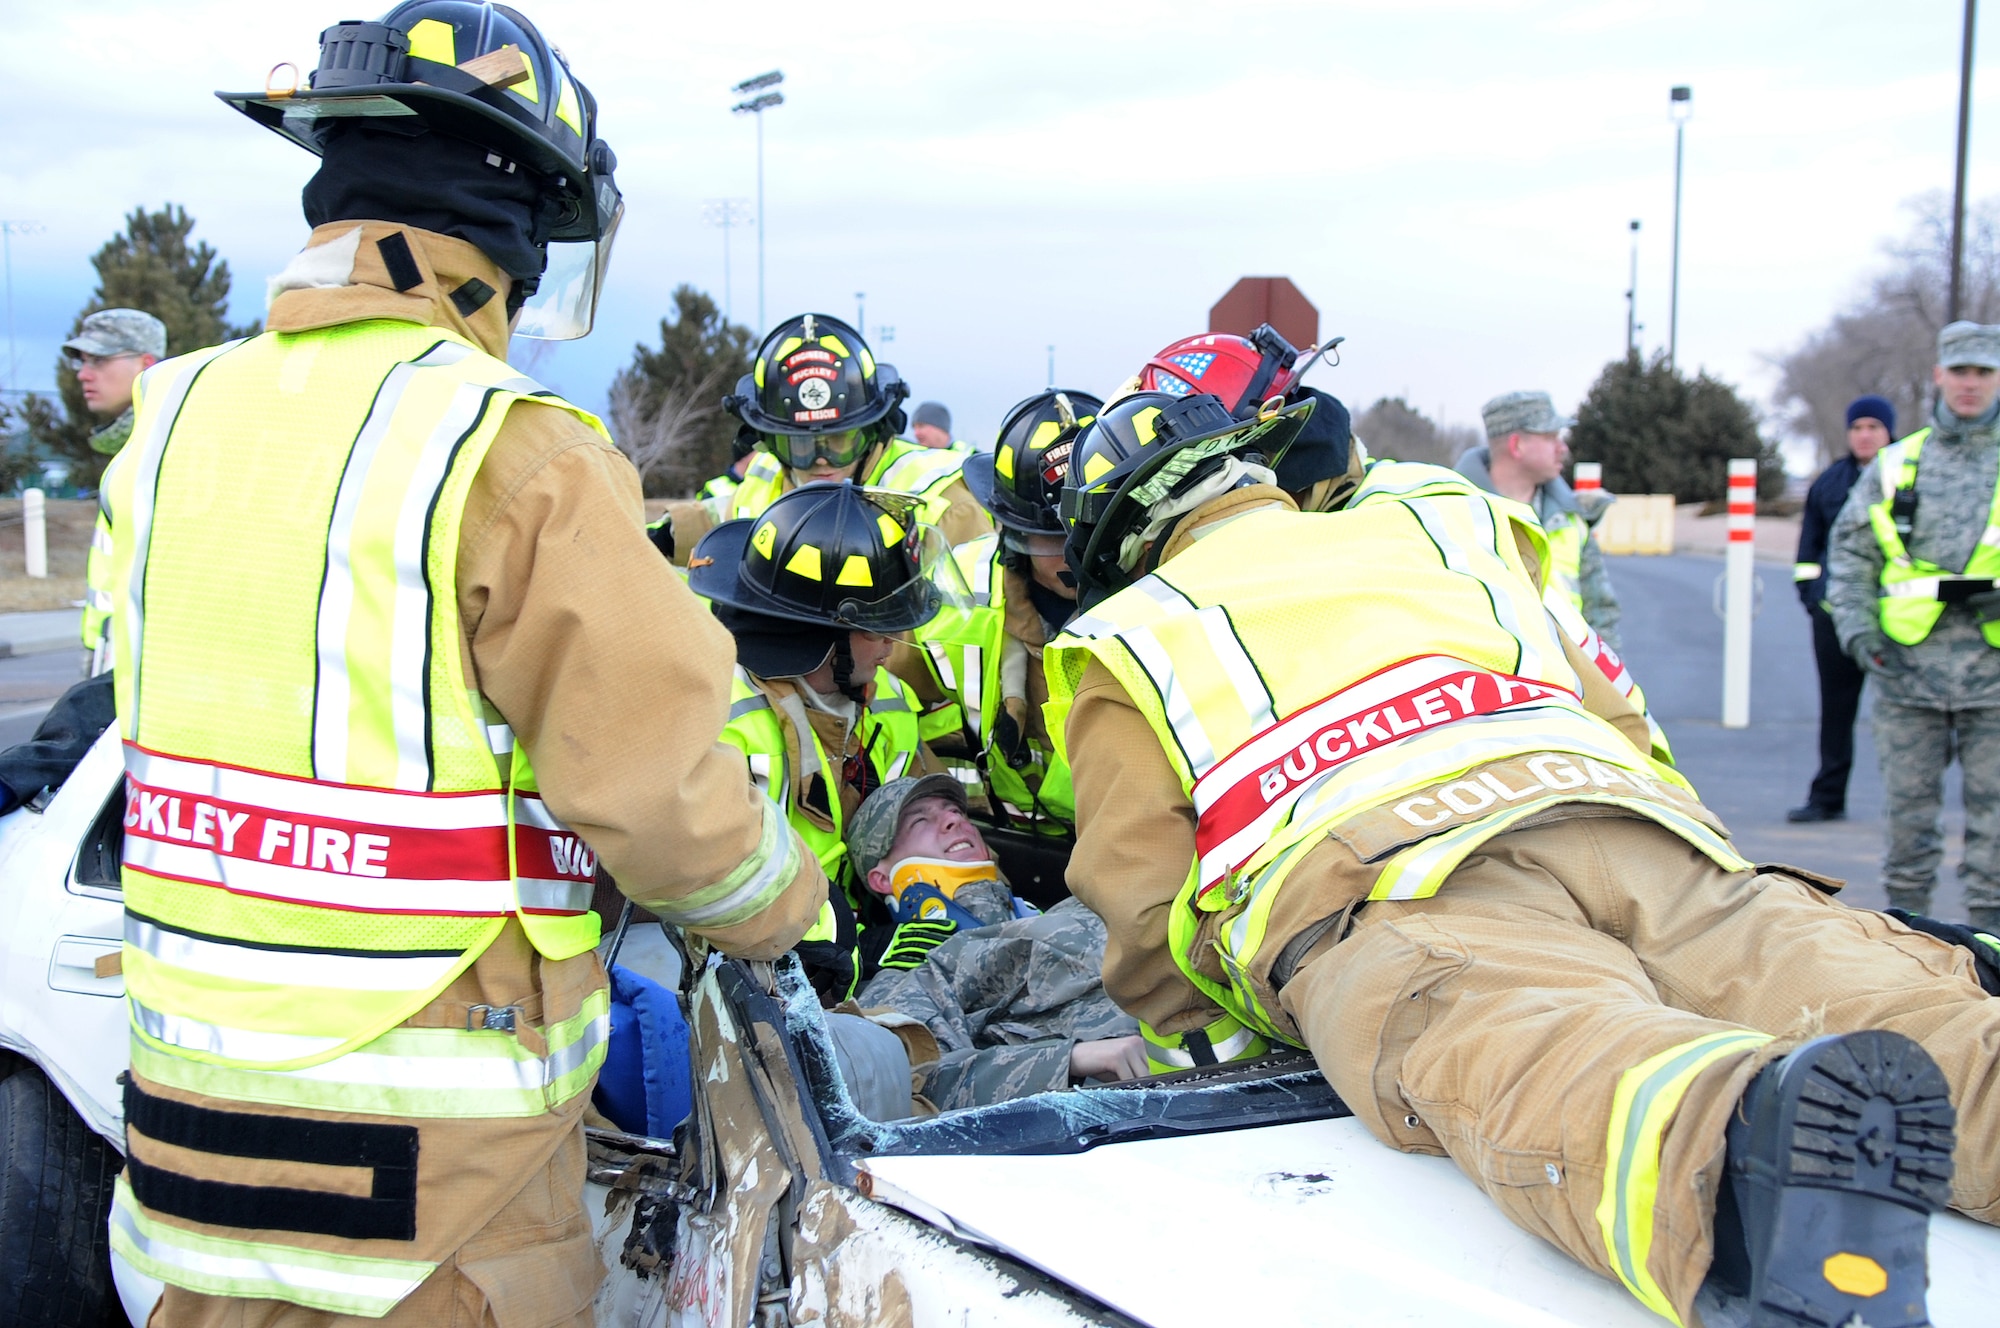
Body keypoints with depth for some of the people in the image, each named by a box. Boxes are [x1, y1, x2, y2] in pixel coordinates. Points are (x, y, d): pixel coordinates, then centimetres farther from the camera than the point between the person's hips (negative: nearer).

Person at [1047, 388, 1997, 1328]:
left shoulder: (1129, 640, 28)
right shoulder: (1450, 529, 39)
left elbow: (1141, 902, 18)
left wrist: (1199, 1038, 36)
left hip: (1372, 878, -4)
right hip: (1637, 816, 4)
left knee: (1517, 1058, -31)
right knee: (1852, 985, -16)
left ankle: (1759, 1123, -62)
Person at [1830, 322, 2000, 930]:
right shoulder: (1895, 464, 10)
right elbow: (1850, 550, 10)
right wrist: (1855, 623, -3)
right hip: (1908, 665, 1)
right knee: (1908, 799, 8)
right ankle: (1905, 909, 21)